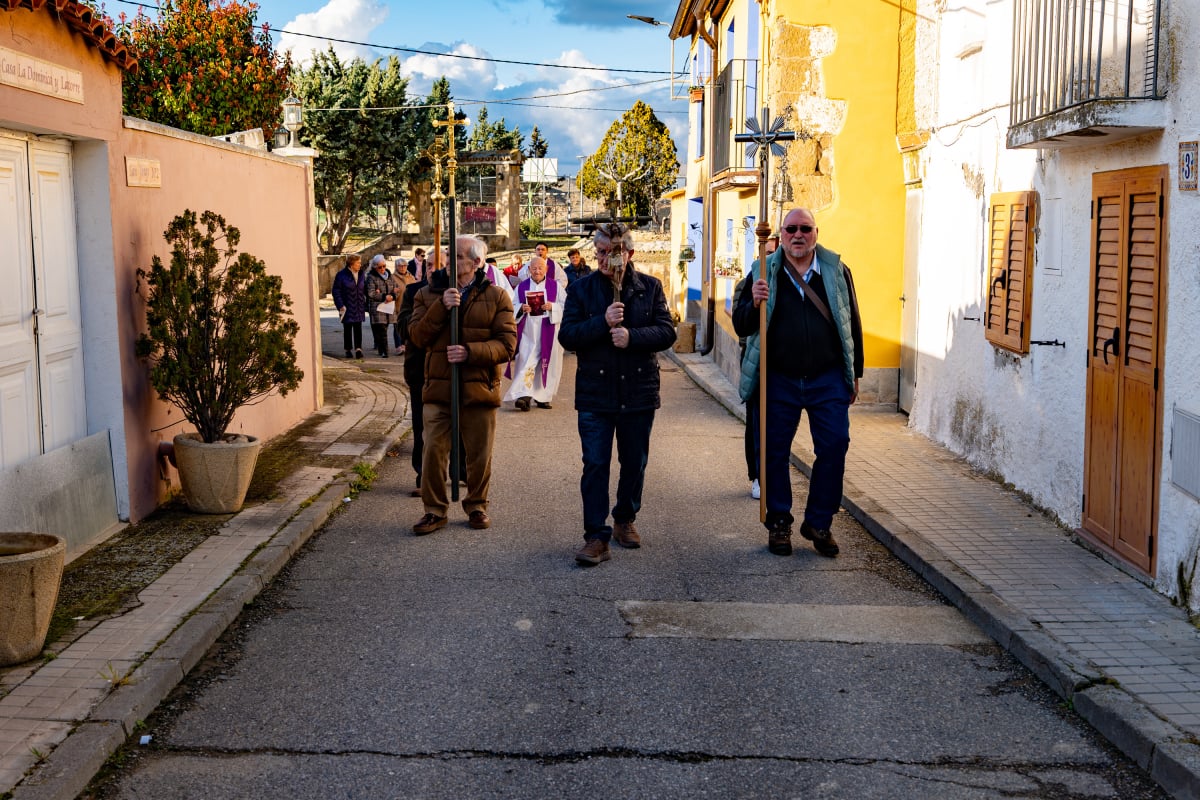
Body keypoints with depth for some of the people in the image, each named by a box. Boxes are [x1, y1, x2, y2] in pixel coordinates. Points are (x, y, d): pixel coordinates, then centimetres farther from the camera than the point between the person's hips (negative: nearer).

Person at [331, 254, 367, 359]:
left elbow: (365, 290, 14)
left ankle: (358, 348, -2)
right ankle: (348, 350, 13)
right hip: (347, 308, -3)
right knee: (347, 329, 5)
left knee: (358, 328, -1)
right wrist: (340, 306, -13)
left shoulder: (361, 274, 8)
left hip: (359, 307, 3)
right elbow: (336, 291, -6)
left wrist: (366, 305, 4)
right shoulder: (341, 275, -6)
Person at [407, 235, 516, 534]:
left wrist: (470, 352, -20)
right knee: (433, 450, -1)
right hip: (438, 387, 1)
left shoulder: (496, 297, 1)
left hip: (479, 388, -1)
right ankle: (435, 510, 13)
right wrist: (441, 306, -17)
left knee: (479, 454, 9)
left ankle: (476, 506, 27)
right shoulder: (428, 294, 7)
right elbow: (417, 336, -4)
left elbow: (507, 344, -7)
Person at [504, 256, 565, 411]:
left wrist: (552, 307, -15)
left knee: (547, 365, 3)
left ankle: (542, 397, 15)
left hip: (548, 332, 1)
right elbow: (513, 307, 8)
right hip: (528, 332, 0)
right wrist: (521, 308, -13)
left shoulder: (555, 286, 6)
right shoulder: (521, 287, 8)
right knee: (525, 362, -12)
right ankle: (523, 395, -20)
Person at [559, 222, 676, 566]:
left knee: (634, 463, 13)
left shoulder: (650, 287, 2)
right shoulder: (581, 288, 0)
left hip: (638, 392, 2)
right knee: (595, 465, -4)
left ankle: (625, 521, 33)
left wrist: (631, 336, -20)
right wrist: (603, 322, -21)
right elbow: (567, 336, -7)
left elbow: (667, 332, -4)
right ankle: (596, 536, 0)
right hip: (595, 393, -1)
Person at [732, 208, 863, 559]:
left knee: (834, 447, -2)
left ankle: (818, 523, 13)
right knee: (774, 451, 5)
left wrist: (855, 374, 10)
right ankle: (779, 523, 20)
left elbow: (852, 324, 11)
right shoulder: (764, 273, 3)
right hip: (779, 380, 0)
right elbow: (741, 326, 2)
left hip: (828, 379, 0)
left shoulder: (837, 270, 5)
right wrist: (754, 304, -19)